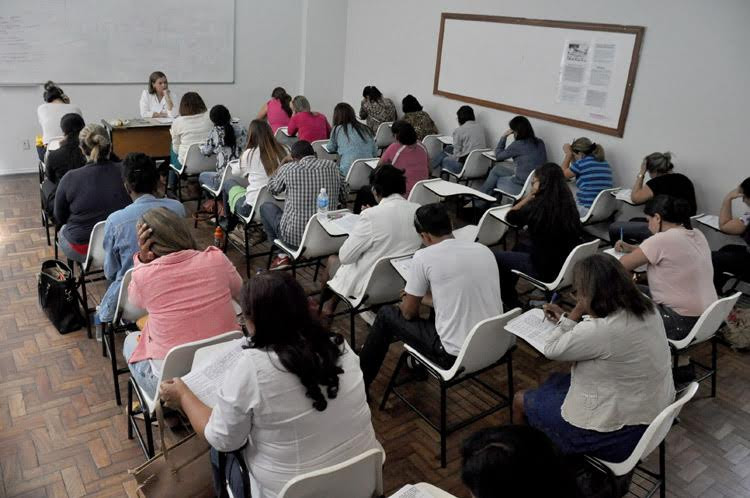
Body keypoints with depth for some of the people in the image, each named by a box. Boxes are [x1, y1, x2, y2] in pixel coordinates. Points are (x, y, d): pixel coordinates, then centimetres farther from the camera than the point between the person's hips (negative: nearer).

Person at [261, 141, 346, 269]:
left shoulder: (288, 169, -10)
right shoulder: (332, 166, -2)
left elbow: (272, 189, 11)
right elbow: (343, 196, 10)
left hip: (295, 237, -4)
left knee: (266, 206, 23)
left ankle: (283, 255, 20)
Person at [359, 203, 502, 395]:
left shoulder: (424, 256, -11)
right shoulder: (484, 250, 6)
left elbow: (409, 313, 1)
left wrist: (410, 298, 25)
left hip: (457, 355, -6)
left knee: (386, 315, 16)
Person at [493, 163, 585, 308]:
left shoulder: (538, 205, -22)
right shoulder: (567, 203, -4)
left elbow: (509, 217, -4)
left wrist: (529, 196, 1)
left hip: (546, 270, -7)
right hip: (567, 265, 7)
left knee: (497, 257, 12)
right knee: (521, 245, 31)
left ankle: (510, 304, 28)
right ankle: (510, 294, 45)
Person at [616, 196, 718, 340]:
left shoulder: (662, 240, -21)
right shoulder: (697, 235, 4)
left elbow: (621, 266, -11)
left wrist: (631, 254, 10)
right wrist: (632, 248, 18)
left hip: (682, 324, -8)